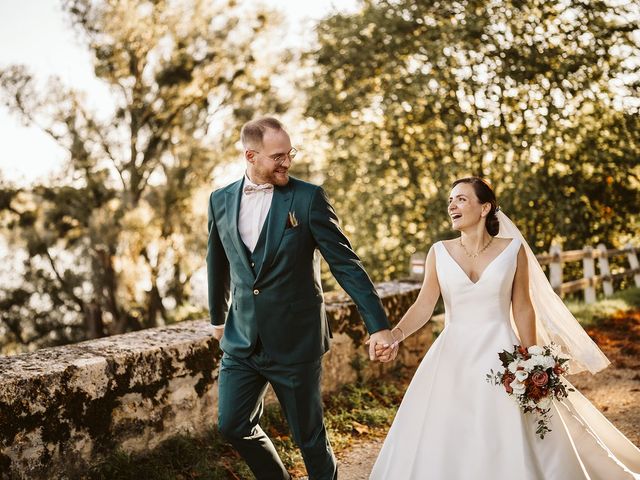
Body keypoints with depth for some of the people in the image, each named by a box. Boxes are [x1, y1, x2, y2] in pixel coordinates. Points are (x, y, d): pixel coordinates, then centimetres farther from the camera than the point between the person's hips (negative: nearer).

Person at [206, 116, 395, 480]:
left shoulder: (309, 198, -9)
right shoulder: (221, 199, 3)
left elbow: (345, 263, -11)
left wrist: (378, 324, -15)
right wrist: (219, 317, 26)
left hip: (296, 341, -4)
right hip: (241, 341, 4)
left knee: (309, 435, 7)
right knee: (233, 426, 7)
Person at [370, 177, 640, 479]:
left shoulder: (512, 250, -2)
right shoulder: (439, 253, 1)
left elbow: (523, 309, 2)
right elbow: (424, 306, -6)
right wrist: (397, 334, -24)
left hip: (500, 357, -2)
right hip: (453, 357, 2)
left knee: (509, 446, -2)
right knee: (439, 444, 2)